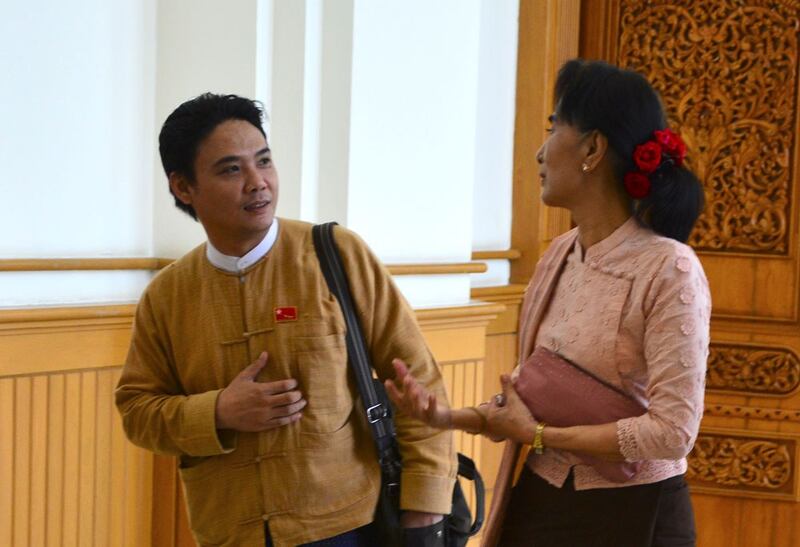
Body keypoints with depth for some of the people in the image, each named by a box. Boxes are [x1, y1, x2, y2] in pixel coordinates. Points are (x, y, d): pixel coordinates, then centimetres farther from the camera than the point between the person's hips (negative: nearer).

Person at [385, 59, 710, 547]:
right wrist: (450, 416, -7)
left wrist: (538, 435, -16)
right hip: (538, 502, 6)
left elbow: (673, 431, -22)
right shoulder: (559, 256, 4)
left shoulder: (669, 270, -18)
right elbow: (529, 394, 10)